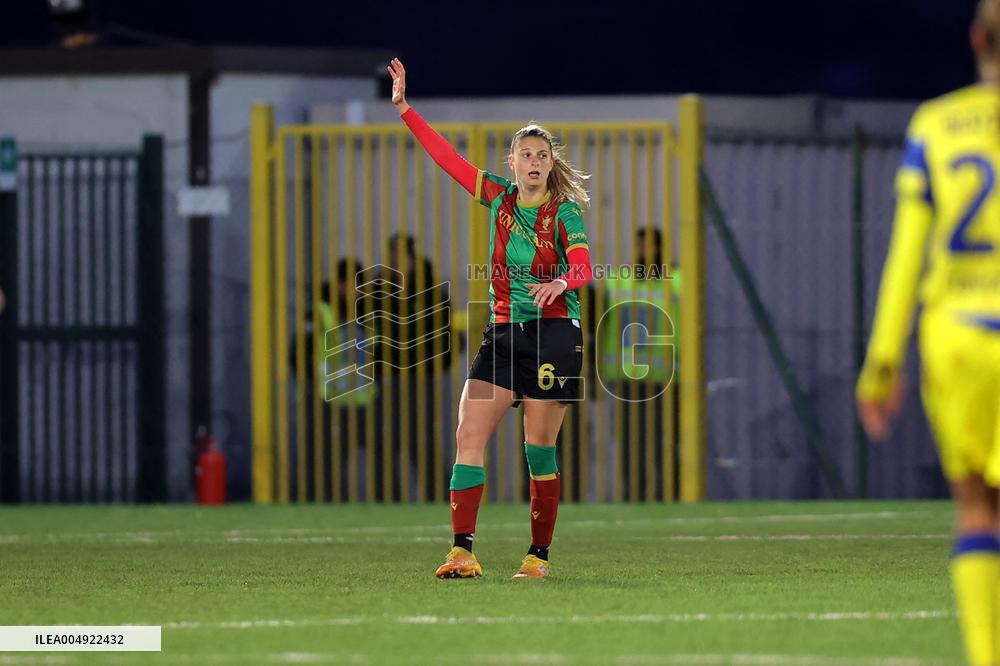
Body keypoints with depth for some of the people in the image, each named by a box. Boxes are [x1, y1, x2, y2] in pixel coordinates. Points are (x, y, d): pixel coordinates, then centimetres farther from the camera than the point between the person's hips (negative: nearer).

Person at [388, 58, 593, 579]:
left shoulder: (565, 211, -5)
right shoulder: (500, 198, 9)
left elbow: (582, 267, -19)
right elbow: (448, 158, 10)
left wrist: (560, 282, -41)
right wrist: (404, 108, 6)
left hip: (553, 334, -5)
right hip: (503, 334, 5)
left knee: (539, 452, -3)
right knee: (468, 436, -9)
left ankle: (539, 556, 6)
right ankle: (462, 552, -14)